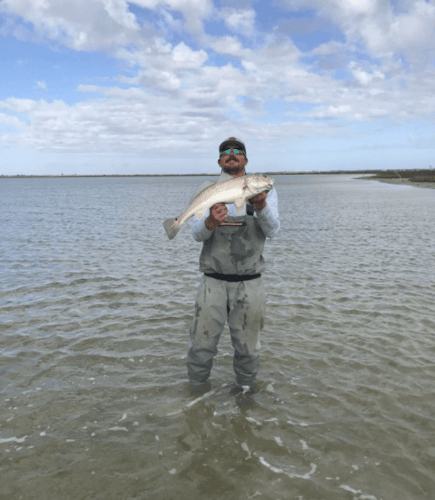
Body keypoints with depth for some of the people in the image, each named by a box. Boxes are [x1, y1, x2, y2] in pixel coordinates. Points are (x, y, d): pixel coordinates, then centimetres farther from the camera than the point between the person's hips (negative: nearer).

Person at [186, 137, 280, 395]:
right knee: (202, 344, 3)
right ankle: (198, 389, 27)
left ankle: (246, 388, 36)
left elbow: (272, 231, -7)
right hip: (214, 280, 0)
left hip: (249, 282, 0)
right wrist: (209, 223, -29)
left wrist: (261, 206, -27)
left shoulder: (263, 189, 7)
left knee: (248, 346, 12)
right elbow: (197, 234, -5)